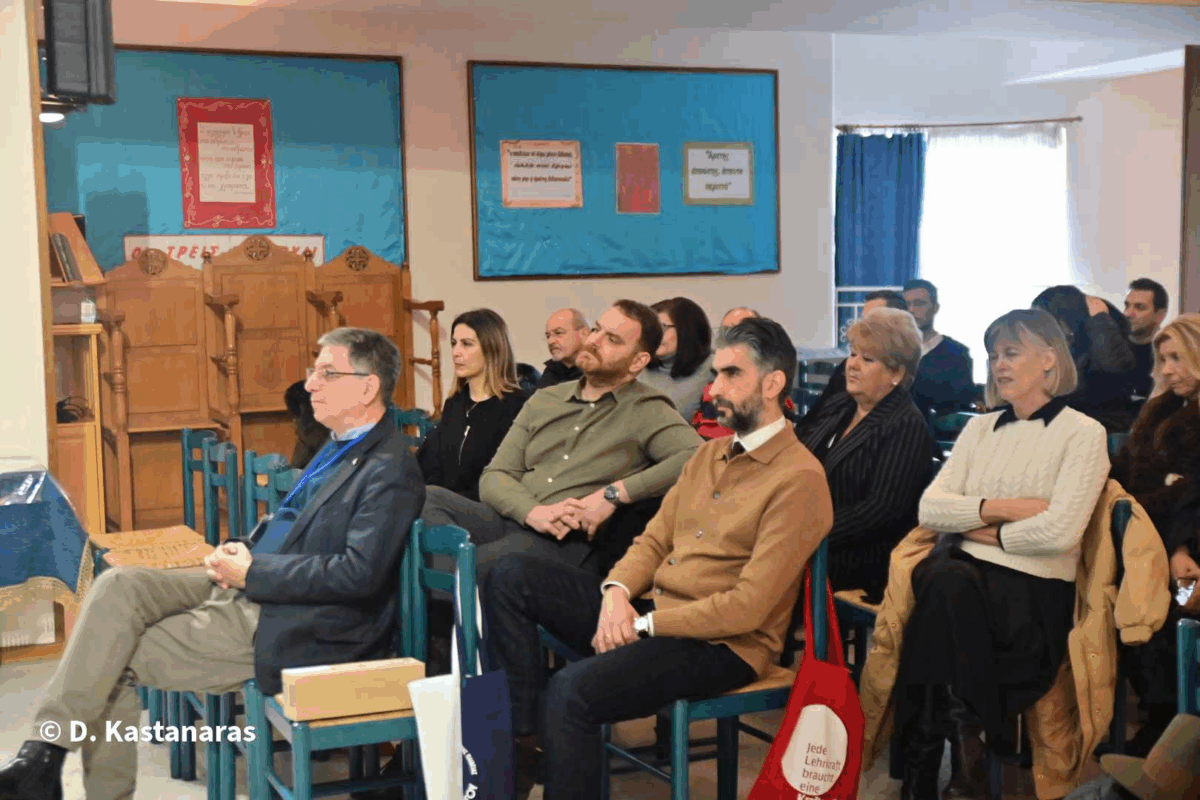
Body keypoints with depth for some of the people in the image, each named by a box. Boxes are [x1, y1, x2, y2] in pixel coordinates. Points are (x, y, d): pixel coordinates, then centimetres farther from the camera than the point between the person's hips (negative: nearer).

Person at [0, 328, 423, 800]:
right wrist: (242, 551, 2)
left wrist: (253, 572, -18)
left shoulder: (390, 472, -16)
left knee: (115, 659, -11)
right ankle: (43, 753, -9)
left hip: (285, 623, -9)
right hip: (248, 587, 9)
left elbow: (360, 573, -25)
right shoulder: (341, 446, 15)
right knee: (117, 586, -8)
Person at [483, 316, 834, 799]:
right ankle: (524, 737, -7)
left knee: (573, 690, -31)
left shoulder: (800, 479, -14)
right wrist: (617, 591, -8)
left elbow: (748, 608, -20)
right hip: (646, 612, 9)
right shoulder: (710, 454, 14)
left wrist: (644, 623, -17)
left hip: (721, 645, -9)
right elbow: (654, 540, 13)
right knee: (512, 578, -3)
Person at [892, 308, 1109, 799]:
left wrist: (979, 529, -3)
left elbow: (1059, 531, -13)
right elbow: (929, 508, 6)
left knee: (947, 590, -33)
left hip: (1035, 591, -4)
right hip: (963, 576, 4)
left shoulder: (1083, 433, 2)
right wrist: (1001, 508, -7)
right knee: (940, 577, -32)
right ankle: (964, 751, -23)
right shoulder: (981, 428, 18)